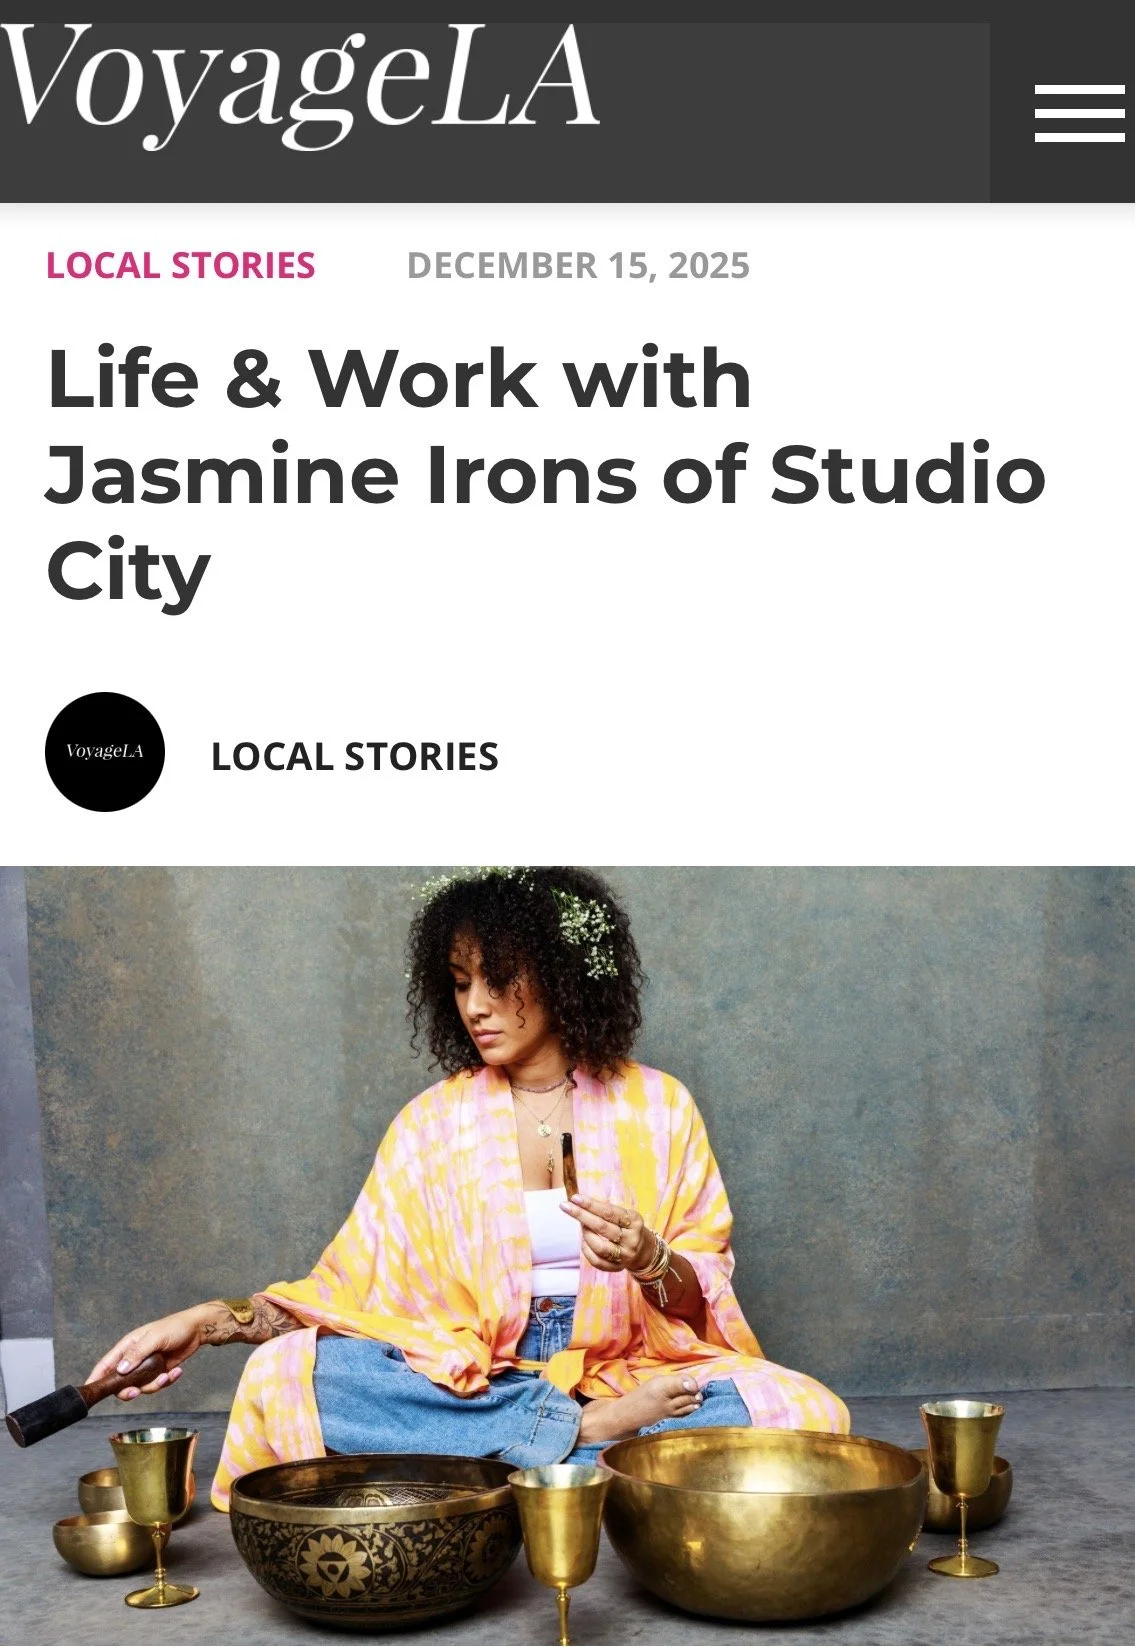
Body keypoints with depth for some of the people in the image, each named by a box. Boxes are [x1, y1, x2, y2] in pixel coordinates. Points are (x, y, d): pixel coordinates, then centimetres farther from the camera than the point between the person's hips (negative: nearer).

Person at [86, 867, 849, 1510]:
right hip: (469, 1381, 1)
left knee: (805, 1412, -30)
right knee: (288, 1374, -26)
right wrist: (211, 1319, -11)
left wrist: (650, 1260, -19)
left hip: (635, 1374, -1)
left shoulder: (658, 1105, 4)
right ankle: (593, 1431, -23)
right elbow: (346, 1289, 3)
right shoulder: (435, 1122, 6)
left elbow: (707, 1294, 3)